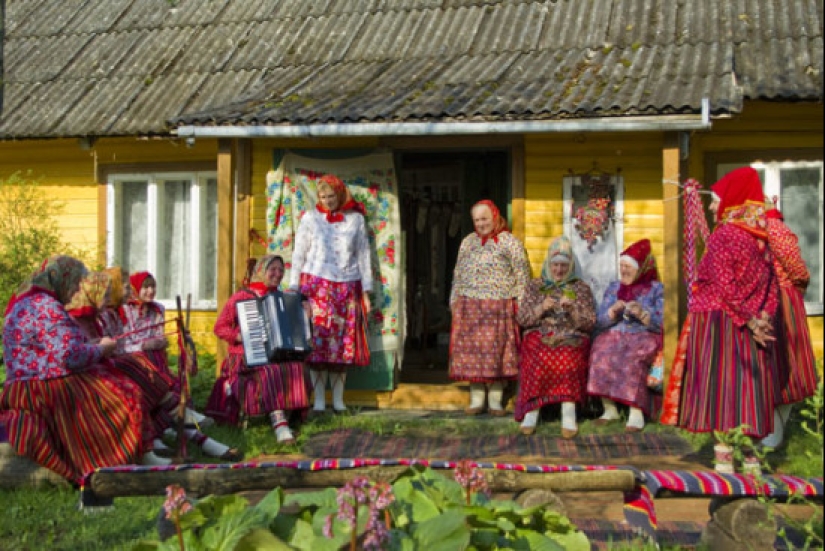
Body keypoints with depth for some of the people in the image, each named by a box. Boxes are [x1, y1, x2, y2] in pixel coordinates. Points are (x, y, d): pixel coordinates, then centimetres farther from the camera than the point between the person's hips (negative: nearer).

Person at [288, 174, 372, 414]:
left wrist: (366, 291, 7)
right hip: (317, 285, -1)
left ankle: (338, 400, 9)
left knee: (344, 342, 1)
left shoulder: (356, 219, 9)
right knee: (318, 340, -7)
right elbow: (299, 255, 6)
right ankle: (319, 401, -4)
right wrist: (294, 289, 0)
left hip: (347, 288, 2)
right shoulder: (311, 218, 7)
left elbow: (363, 255, 11)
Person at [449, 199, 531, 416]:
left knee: (496, 351, -2)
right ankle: (476, 399, 10)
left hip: (499, 307, -4)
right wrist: (455, 301, 14)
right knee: (471, 350, 2)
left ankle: (495, 400, 6)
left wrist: (519, 302, -8)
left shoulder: (510, 242, 3)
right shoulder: (468, 242, 17)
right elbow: (458, 274, 20)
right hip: (469, 306, 4)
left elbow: (522, 275, -1)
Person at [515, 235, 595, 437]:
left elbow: (590, 323, 9)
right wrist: (541, 308, -8)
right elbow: (521, 318, 10)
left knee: (568, 357, -37)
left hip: (572, 338, 0)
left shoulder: (581, 288, 17)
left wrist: (573, 309, -10)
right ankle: (532, 413, -37)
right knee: (539, 355, -36)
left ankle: (568, 414, -41)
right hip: (540, 336, 0)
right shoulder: (535, 286, 19)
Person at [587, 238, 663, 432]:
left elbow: (662, 324, -4)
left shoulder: (656, 289, 7)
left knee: (632, 359, -36)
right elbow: (599, 323, 10)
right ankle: (609, 409, -21)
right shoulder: (613, 288, 18)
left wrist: (642, 314, -20)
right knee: (601, 355, -29)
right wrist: (613, 312, -10)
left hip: (644, 337, -3)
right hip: (614, 335, 4)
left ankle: (636, 412, -34)